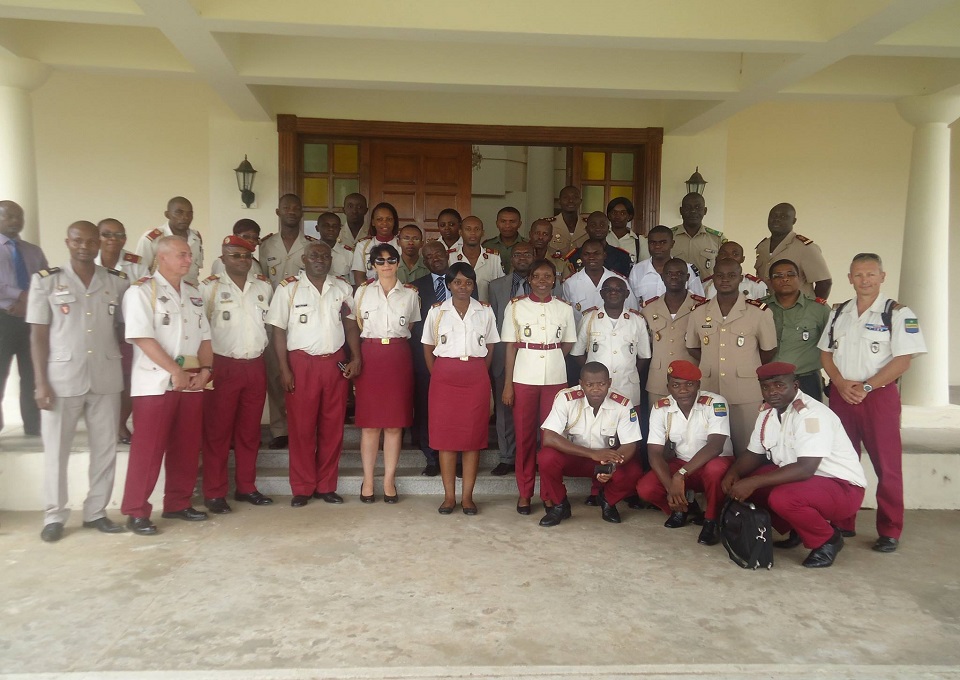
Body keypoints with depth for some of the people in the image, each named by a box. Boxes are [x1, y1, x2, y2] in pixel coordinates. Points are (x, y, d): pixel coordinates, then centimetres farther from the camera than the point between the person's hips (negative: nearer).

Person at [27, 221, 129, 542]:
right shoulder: (46, 280, 0)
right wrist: (41, 382, -6)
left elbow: (124, 330, 8)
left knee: (105, 448, 7)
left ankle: (96, 512, 20)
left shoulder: (118, 281, 5)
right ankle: (54, 516, 19)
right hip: (62, 378, -2)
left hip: (107, 378, 2)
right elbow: (38, 334, -1)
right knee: (56, 450, 6)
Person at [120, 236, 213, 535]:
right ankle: (136, 512, 6)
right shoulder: (142, 291, -6)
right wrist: (175, 371, -17)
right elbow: (142, 337, -15)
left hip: (192, 382, 7)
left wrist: (205, 369, -1)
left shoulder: (193, 294, 15)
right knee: (148, 450, -3)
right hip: (155, 383, -6)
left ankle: (178, 503, 22)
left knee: (187, 448, 10)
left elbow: (204, 336, 15)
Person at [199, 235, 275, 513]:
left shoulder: (264, 286, 9)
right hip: (222, 366, -4)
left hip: (256, 366, 4)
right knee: (218, 431, 2)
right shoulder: (209, 287, -3)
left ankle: (246, 487, 22)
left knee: (250, 431, 11)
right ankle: (215, 493, 11)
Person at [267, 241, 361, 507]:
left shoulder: (343, 288, 9)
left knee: (333, 427, 7)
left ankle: (327, 486, 18)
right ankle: (302, 488, 14)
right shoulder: (288, 288, 0)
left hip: (336, 363, 3)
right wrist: (284, 370, -8)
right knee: (302, 427, 3)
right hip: (302, 363, -3)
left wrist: (356, 358, -1)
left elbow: (351, 325, 12)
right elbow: (279, 331, -2)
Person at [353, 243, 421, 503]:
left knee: (395, 422, 1)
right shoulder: (363, 291, 8)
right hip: (370, 355, 0)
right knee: (369, 421, 0)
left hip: (398, 357, 1)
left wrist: (397, 341, 5)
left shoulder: (410, 293, 8)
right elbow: (356, 325, 12)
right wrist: (356, 360, 5)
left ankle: (389, 481, 10)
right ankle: (367, 481, 10)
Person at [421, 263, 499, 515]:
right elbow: (428, 348, 9)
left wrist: (479, 373, 4)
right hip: (444, 378, 0)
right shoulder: (436, 311, 5)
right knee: (445, 434, 0)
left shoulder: (485, 311, 6)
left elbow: (490, 347, 11)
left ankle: (467, 496, 10)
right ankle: (449, 496, 10)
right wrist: (437, 375, 2)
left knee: (474, 434, 1)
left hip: (476, 378, 1)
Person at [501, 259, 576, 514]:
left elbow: (568, 344, 15)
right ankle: (525, 492, 15)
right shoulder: (515, 306, 1)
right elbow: (510, 347, 0)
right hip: (523, 378, -1)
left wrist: (549, 359, 2)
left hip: (555, 378, 1)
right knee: (524, 435, 4)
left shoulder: (564, 308, 5)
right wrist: (507, 384, -4)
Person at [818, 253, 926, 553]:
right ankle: (843, 524, 20)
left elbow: (902, 360, -10)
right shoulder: (839, 313, 11)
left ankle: (890, 531, 10)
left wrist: (865, 387, -16)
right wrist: (841, 383, -6)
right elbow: (826, 353, 11)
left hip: (879, 395, -4)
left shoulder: (897, 313, -4)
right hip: (841, 394, 5)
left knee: (887, 464, -1)